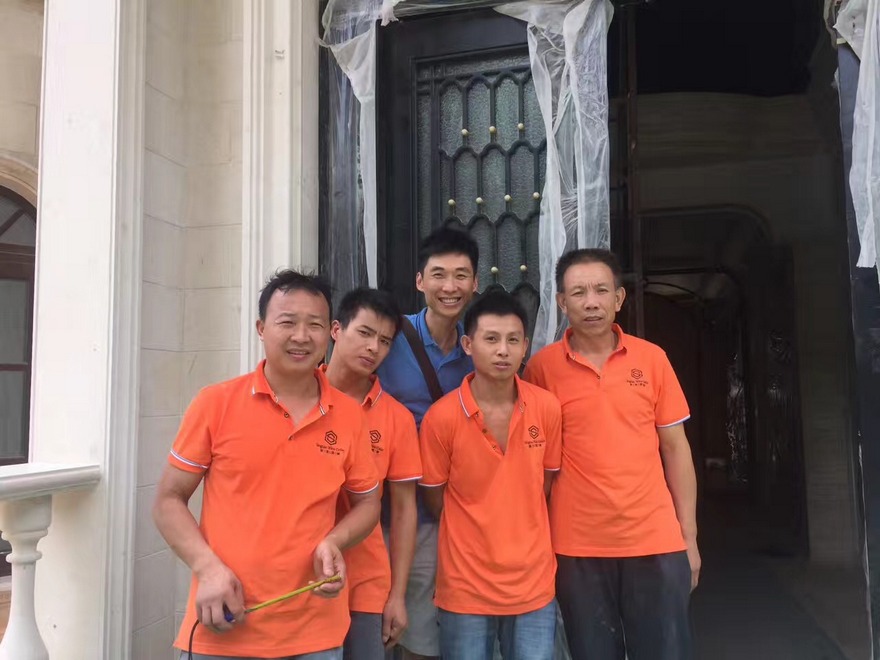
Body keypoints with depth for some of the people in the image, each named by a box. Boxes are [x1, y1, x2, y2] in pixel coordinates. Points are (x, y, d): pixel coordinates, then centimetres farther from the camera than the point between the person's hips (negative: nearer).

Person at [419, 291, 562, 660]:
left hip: (534, 583, 2)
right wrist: (477, 536, 5)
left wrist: (521, 534, 8)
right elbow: (435, 499, -3)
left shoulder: (548, 409, -6)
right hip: (465, 587, -2)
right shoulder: (441, 417, -15)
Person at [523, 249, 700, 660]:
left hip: (656, 542, 2)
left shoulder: (652, 359, 1)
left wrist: (688, 535, 5)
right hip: (577, 547, -1)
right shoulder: (542, 367, -5)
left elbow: (675, 448, 5)